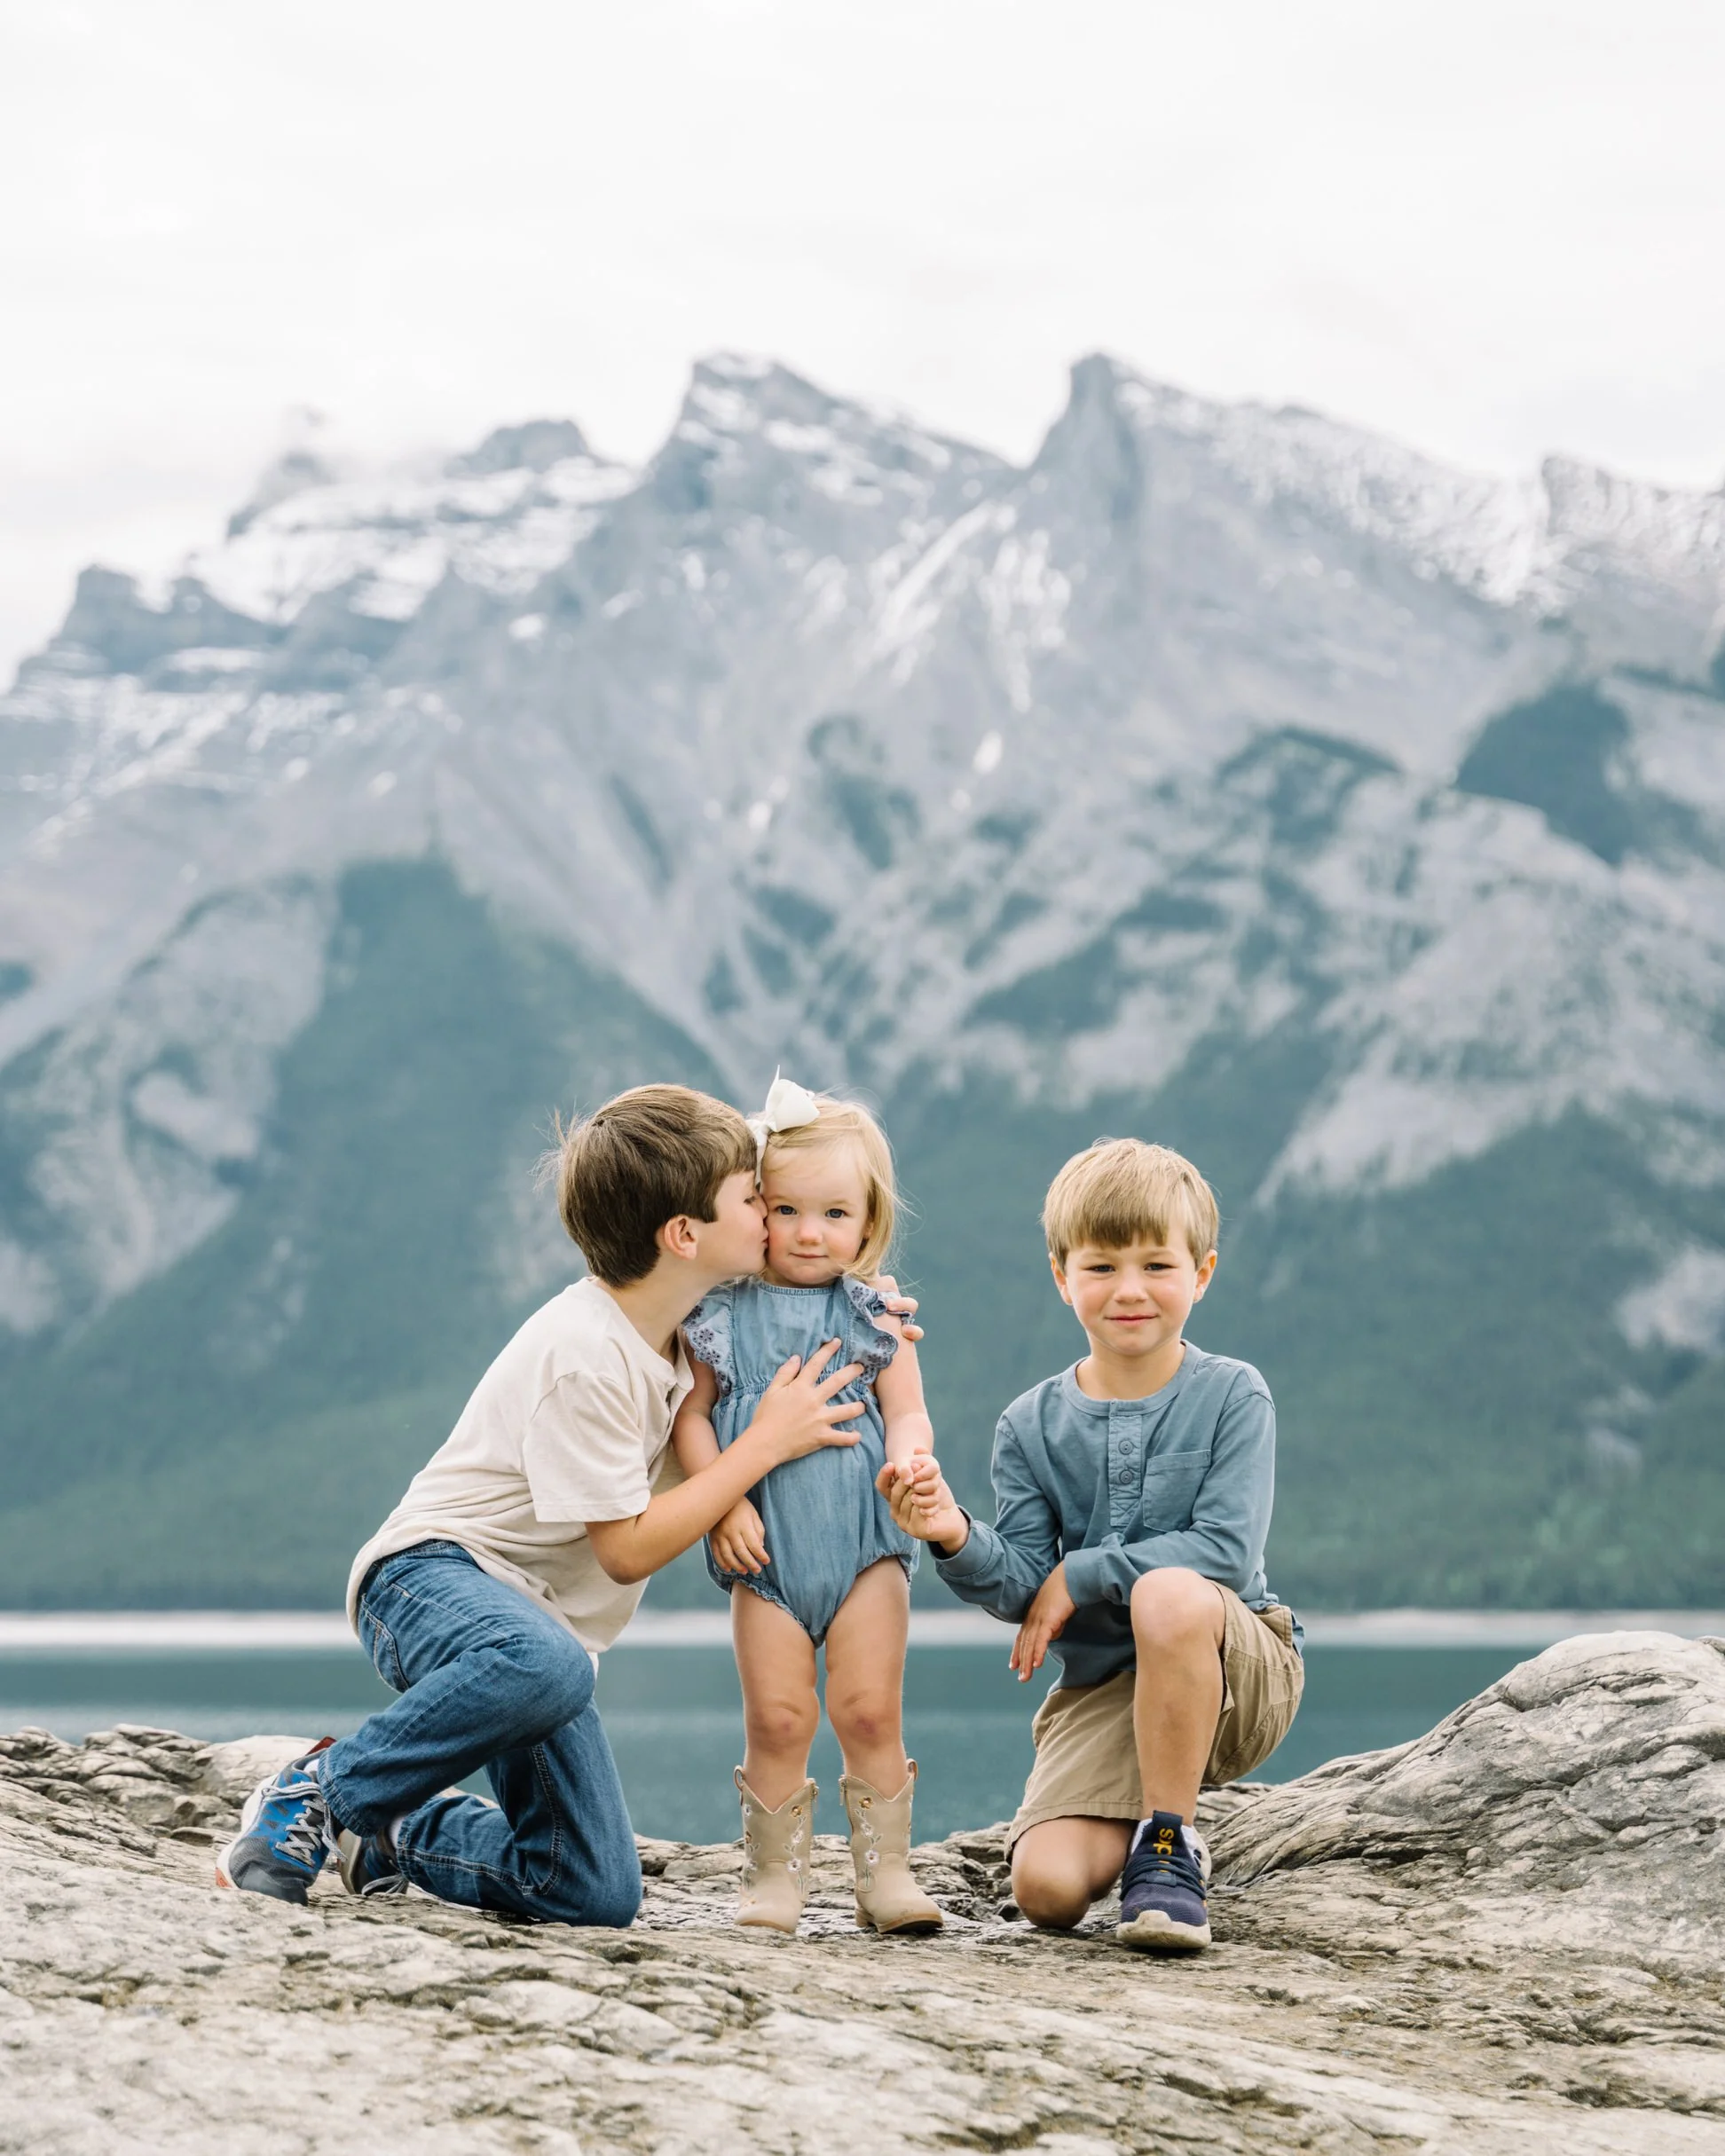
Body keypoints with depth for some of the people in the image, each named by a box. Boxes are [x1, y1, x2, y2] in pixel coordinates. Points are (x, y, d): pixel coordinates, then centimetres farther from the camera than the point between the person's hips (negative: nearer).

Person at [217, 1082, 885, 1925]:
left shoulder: (682, 1326, 3)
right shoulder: (583, 1353, -22)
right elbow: (627, 1548, -20)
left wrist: (854, 1327, 7)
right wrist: (767, 1443, -16)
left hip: (534, 1614, 8)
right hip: (431, 1571, -8)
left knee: (598, 1895, -8)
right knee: (547, 1664, -45)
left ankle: (391, 1833, 17)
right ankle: (320, 1793, -21)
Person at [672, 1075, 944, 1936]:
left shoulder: (875, 1319, 6)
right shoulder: (723, 1317, 5)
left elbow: (907, 1413, 3)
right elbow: (691, 1418, 4)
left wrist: (907, 1459, -19)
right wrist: (723, 1504, -9)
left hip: (864, 1541, 0)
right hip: (766, 1547, 0)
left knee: (869, 1709, -4)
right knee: (777, 1718, -1)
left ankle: (885, 1870, 7)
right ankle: (773, 1873, 10)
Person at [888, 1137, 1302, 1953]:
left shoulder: (1231, 1396, -5)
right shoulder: (1032, 1425, 3)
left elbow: (1225, 1549, -16)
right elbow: (1023, 1586, -3)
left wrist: (1078, 1576, -16)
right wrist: (960, 1541, -25)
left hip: (1236, 1674, -2)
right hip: (1100, 1685, 3)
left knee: (1167, 1594, -39)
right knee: (1046, 1888, -21)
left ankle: (1169, 1849, -19)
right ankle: (1134, 1822, 17)